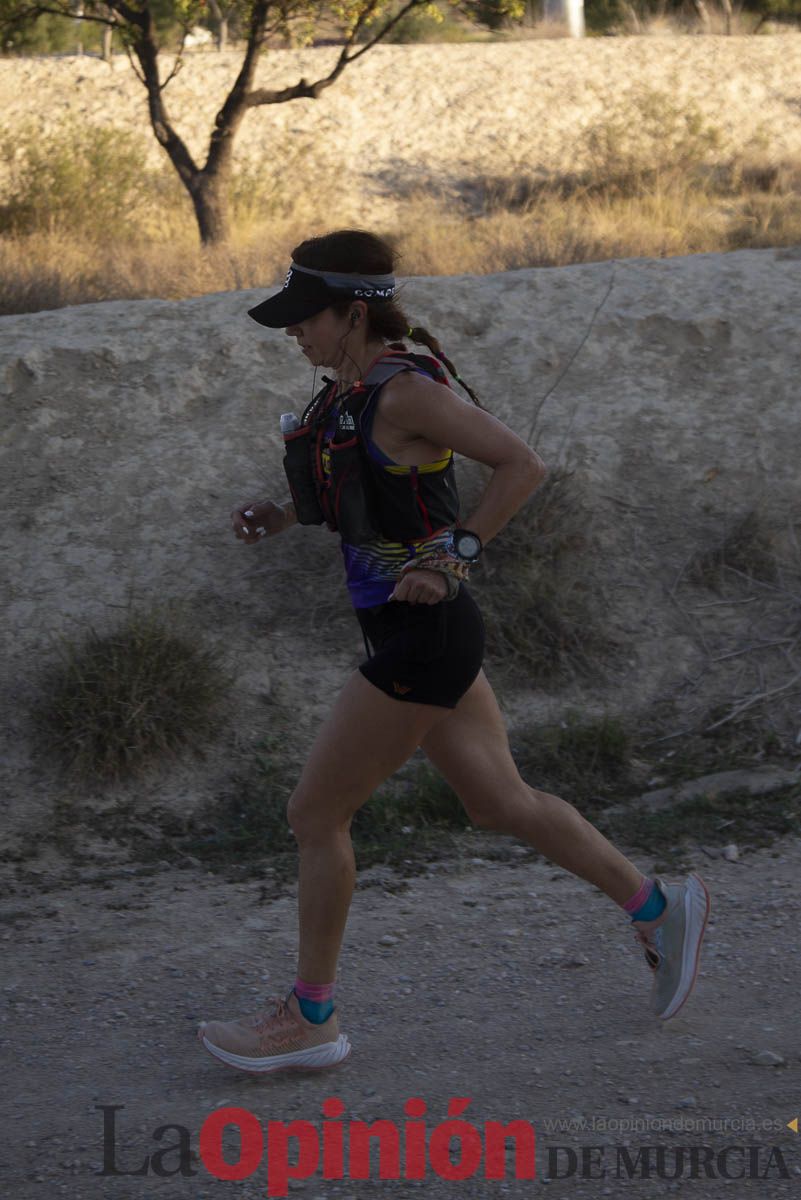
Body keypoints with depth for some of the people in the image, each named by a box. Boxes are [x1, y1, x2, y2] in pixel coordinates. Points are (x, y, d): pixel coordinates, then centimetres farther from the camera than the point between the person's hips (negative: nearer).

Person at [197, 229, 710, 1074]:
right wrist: (278, 517, 7)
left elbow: (522, 465, -19)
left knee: (315, 814, 0)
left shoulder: (406, 390, -19)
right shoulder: (352, 386, 9)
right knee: (500, 803, 17)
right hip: (410, 634, 10)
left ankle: (309, 1020, 11)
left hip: (422, 639, -10)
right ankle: (658, 908, 27)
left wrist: (455, 556, -21)